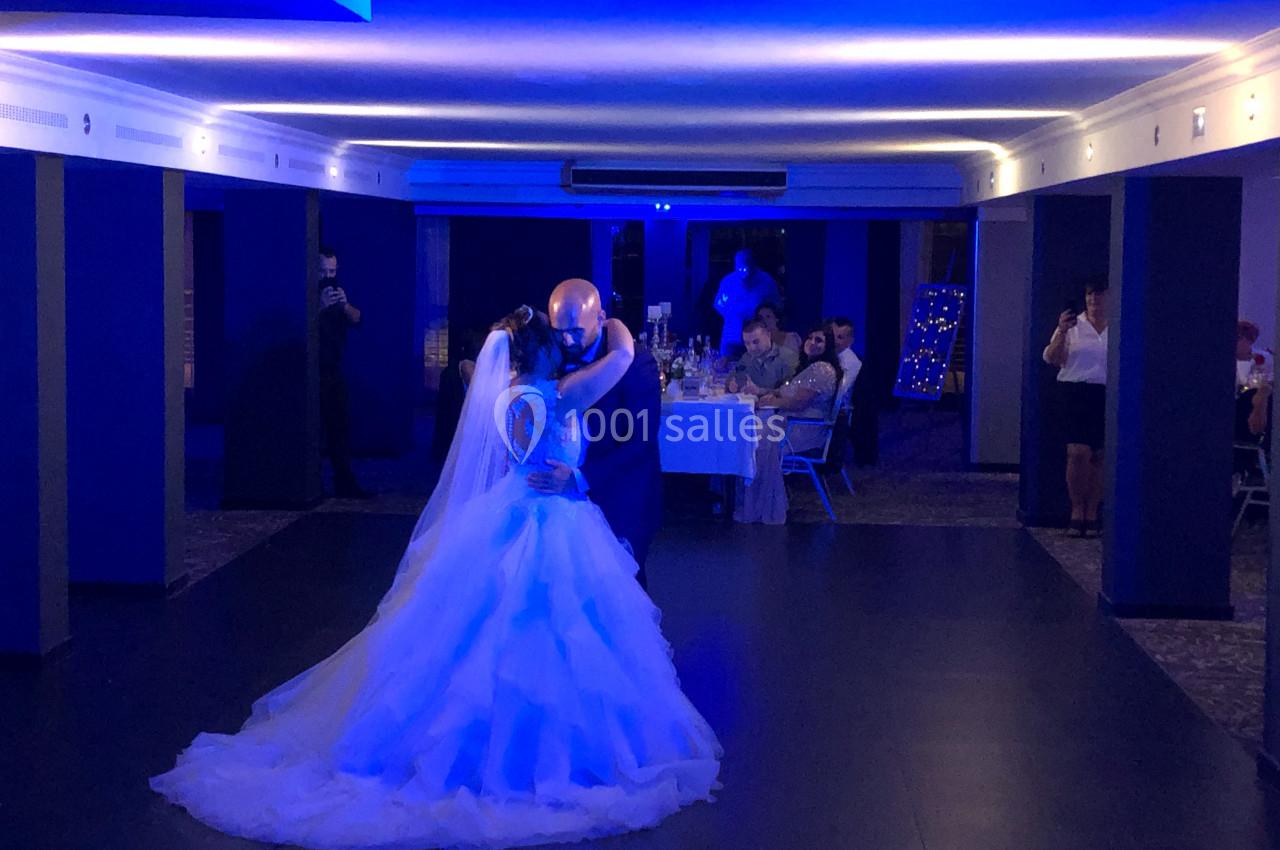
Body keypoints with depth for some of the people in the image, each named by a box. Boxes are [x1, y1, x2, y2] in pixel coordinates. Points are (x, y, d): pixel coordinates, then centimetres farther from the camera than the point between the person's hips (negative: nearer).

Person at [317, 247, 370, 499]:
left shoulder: (336, 292, 15)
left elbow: (356, 319, 4)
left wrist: (345, 305, -15)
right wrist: (320, 307, -30)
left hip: (334, 371, 7)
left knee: (340, 427, 7)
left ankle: (345, 483, 10)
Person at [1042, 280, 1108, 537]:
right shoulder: (1073, 325, 7)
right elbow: (1052, 359, 1)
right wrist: (1061, 333, -14)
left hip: (1107, 397, 1)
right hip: (1074, 393, -1)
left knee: (1099, 456, 2)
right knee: (1078, 453, -13)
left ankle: (1091, 512, 10)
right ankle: (1077, 509, -1)